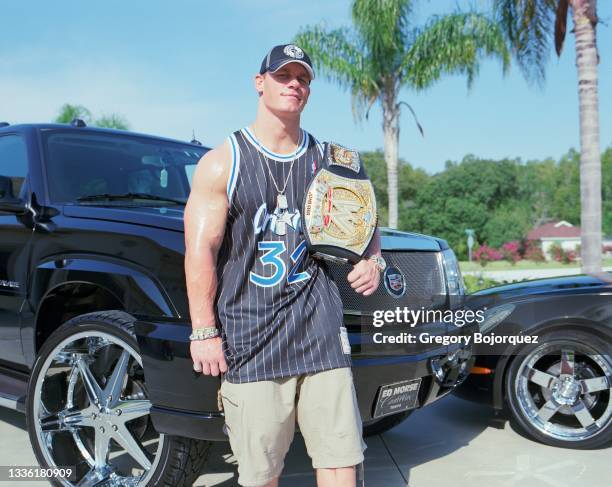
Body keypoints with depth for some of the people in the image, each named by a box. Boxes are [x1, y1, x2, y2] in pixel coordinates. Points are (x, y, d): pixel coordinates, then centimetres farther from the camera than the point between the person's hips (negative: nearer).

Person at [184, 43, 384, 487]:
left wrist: (372, 261, -1)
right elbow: (200, 250, -5)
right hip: (249, 336, -2)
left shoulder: (328, 160, 11)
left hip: (320, 329, 3)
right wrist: (203, 331, -12)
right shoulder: (222, 163, 1)